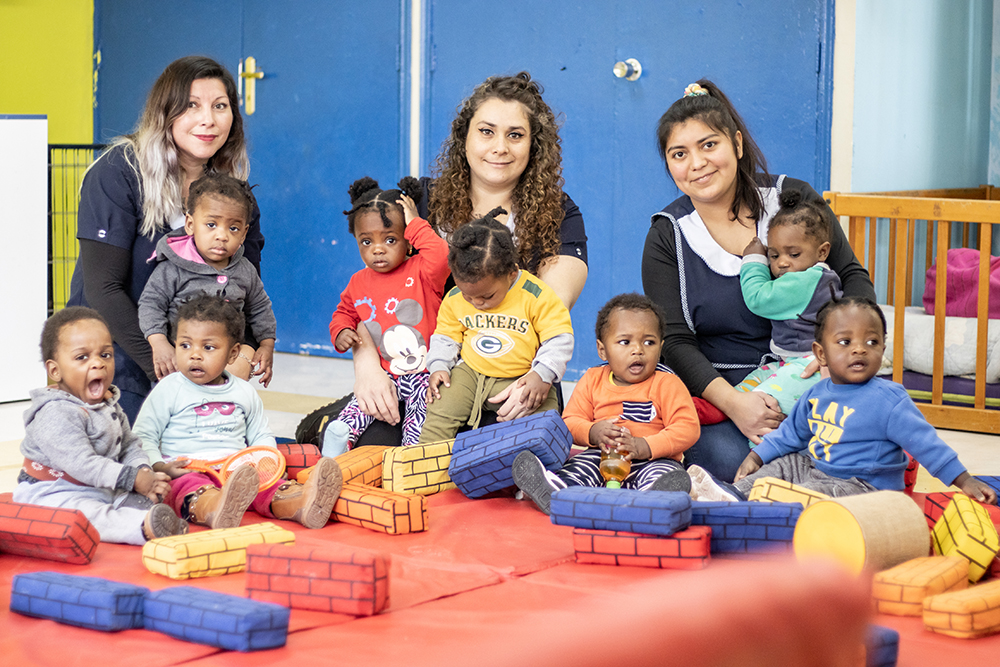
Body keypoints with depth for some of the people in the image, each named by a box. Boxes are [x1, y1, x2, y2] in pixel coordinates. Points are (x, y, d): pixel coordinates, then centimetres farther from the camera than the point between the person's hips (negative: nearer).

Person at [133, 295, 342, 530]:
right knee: (189, 485, -39)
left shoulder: (244, 392, 18)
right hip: (185, 473, -4)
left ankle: (301, 504, -58)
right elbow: (143, 437, 5)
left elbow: (261, 436, 28)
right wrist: (159, 467, -14)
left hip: (237, 471, 4)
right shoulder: (168, 390, 7)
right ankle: (215, 510, -72)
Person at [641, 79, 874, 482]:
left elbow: (853, 277, 6)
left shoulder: (794, 200, 4)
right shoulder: (668, 237, 2)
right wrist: (733, 403, -23)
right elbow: (673, 342, -5)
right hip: (713, 392, 0)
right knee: (730, 460, -30)